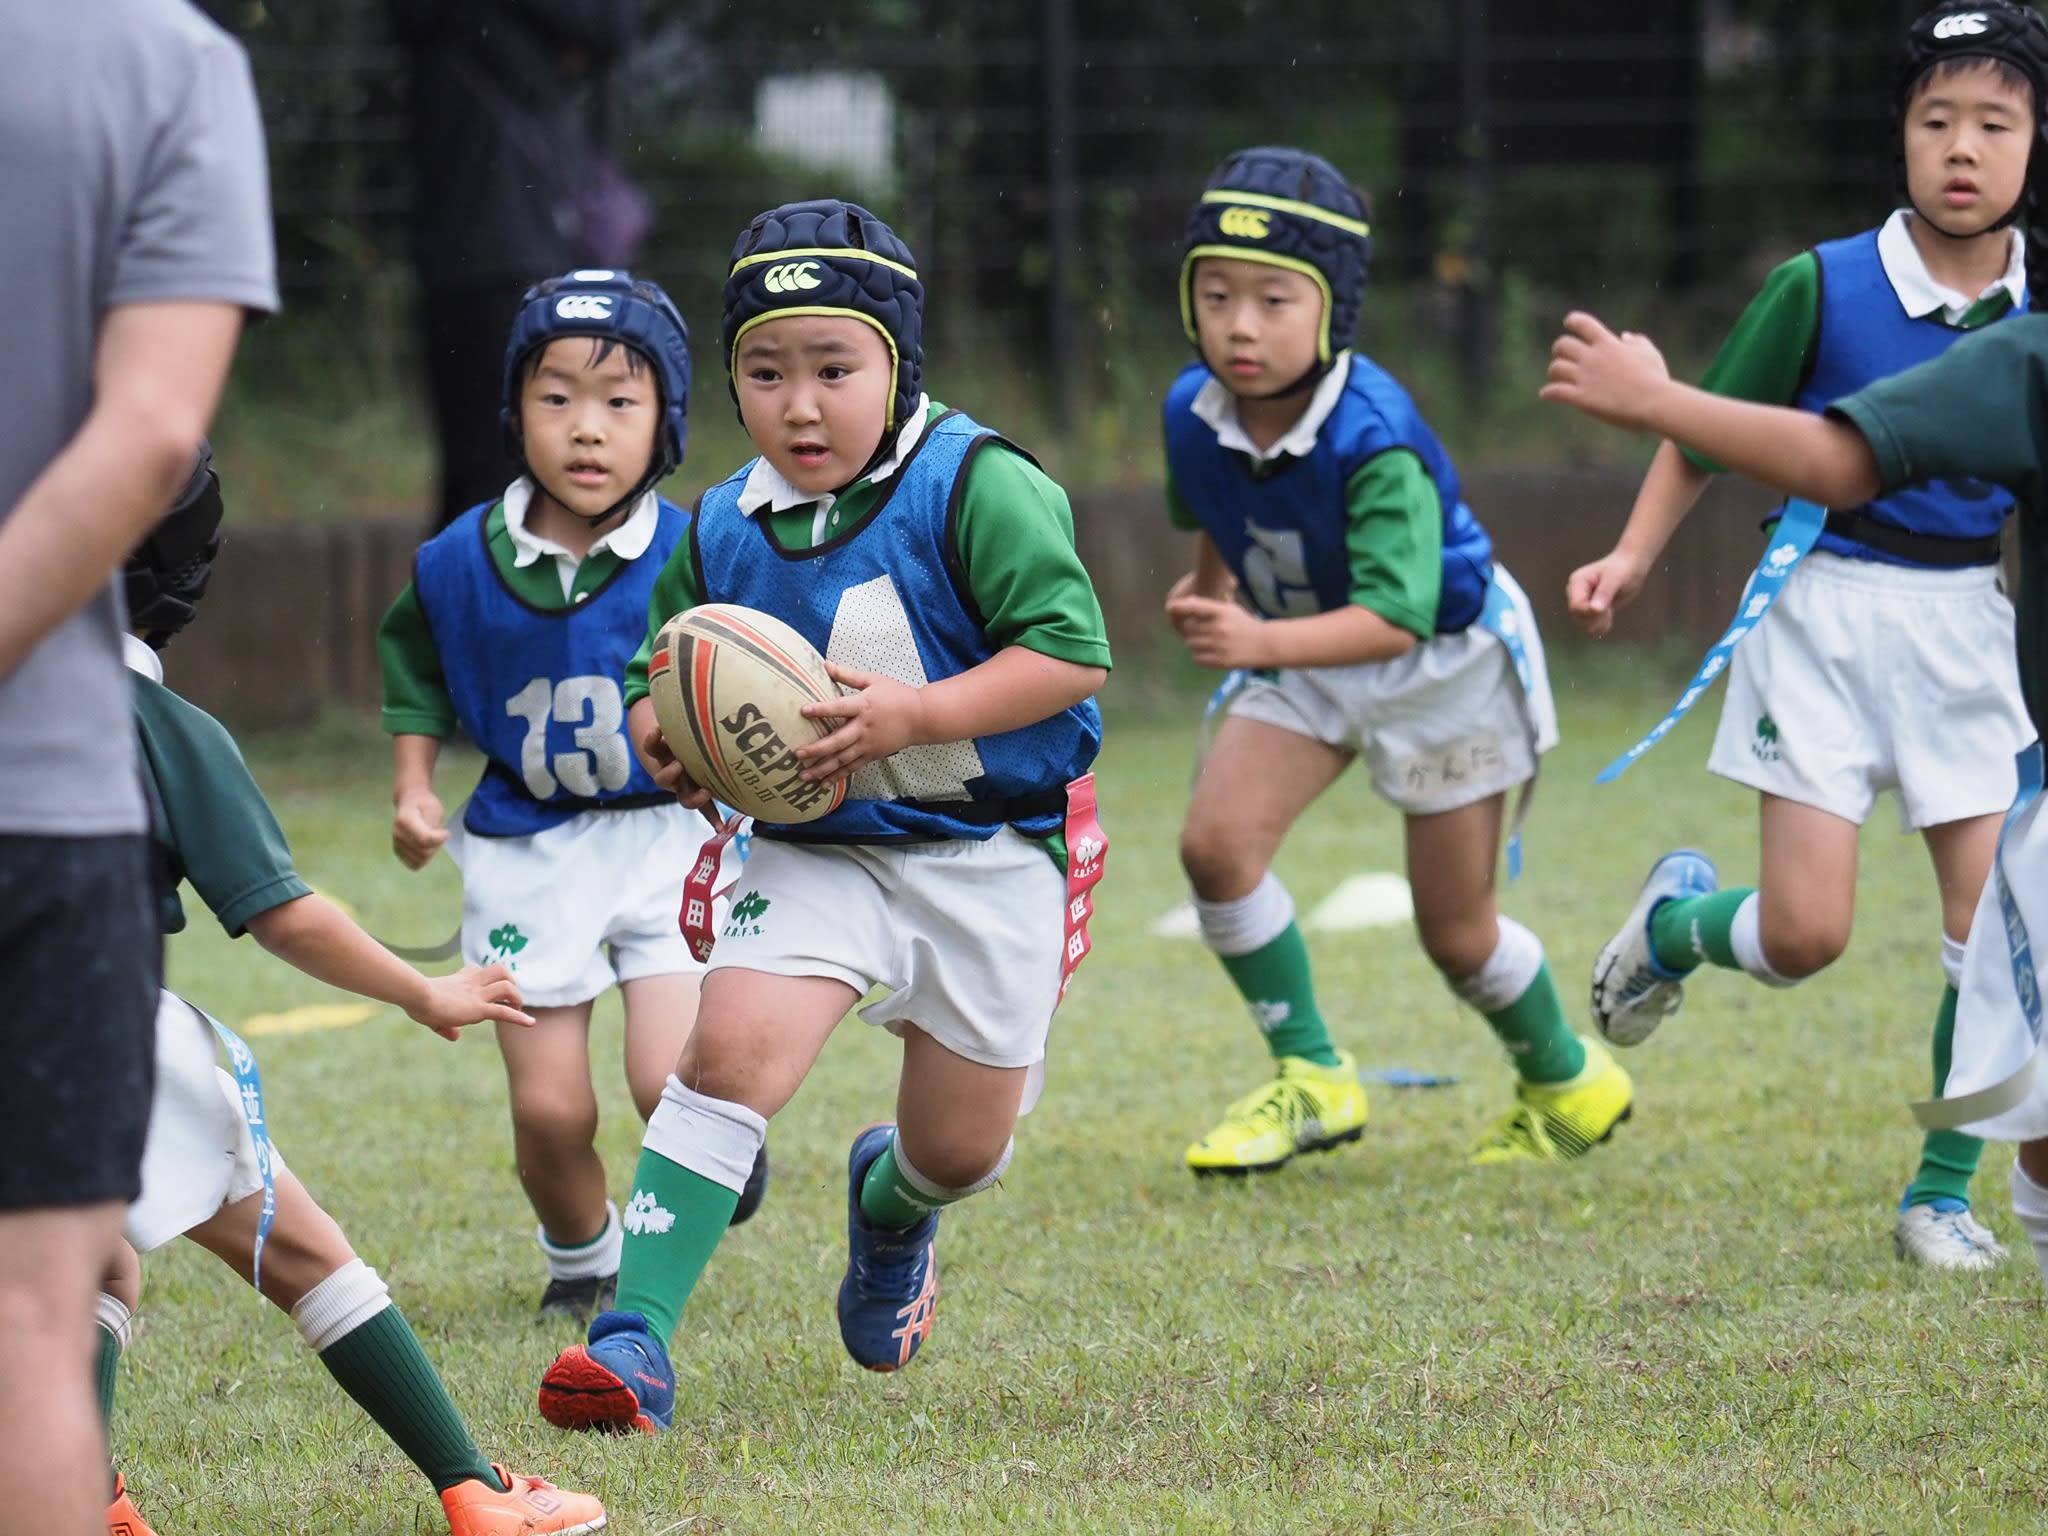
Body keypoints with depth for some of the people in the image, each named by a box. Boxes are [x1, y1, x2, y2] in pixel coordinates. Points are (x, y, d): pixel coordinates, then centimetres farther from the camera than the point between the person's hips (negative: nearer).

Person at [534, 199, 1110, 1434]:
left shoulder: (977, 489, -16)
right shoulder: (724, 532, -1)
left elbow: (1072, 653, -20)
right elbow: (661, 675, 13)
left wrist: (915, 715, -30)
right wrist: (668, 739, -11)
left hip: (991, 859, -2)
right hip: (818, 853, 2)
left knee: (963, 1149, 11)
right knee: (733, 1047, -23)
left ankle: (888, 1205, 51)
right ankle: (636, 1339, -25)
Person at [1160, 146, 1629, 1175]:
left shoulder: (1373, 440, -36)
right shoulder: (1193, 413, -17)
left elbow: (1394, 616, -42)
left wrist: (1264, 643, -54)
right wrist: (1209, 596, -4)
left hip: (1445, 656, -5)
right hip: (1304, 649, 5)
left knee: (1455, 932, 5)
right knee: (1216, 841, -17)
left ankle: (1566, 1083, 34)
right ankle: (1311, 1078, -1)